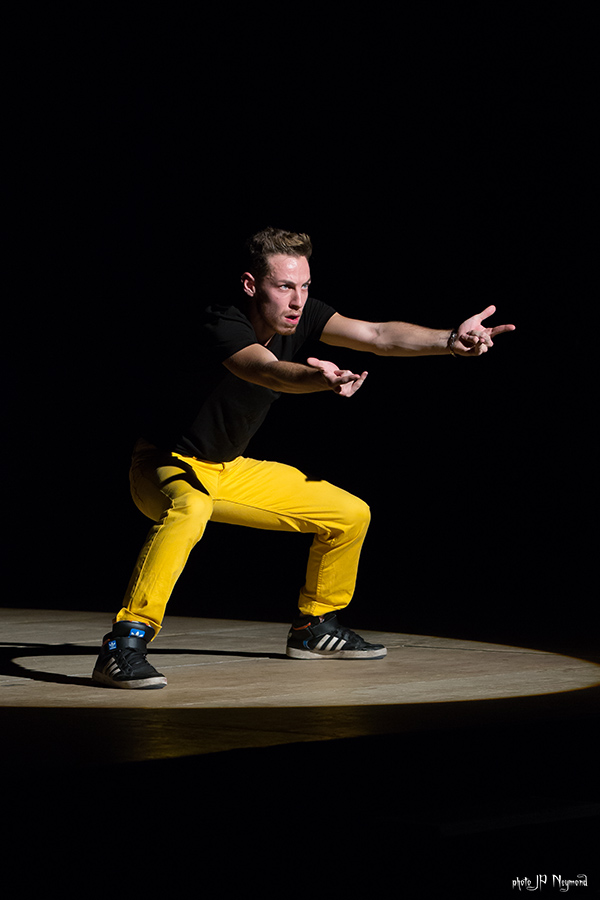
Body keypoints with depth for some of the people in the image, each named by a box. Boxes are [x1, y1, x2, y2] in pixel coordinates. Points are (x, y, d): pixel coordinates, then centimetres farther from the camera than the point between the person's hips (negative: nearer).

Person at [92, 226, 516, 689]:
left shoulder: (299, 317, -8)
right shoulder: (222, 327, -29)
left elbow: (377, 336, -16)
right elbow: (272, 373, -49)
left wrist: (450, 339, -31)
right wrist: (321, 379, -70)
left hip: (228, 470, 8)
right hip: (165, 464, -8)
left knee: (350, 514, 6)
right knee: (191, 510, -43)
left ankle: (314, 626, 26)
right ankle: (124, 645, -39)